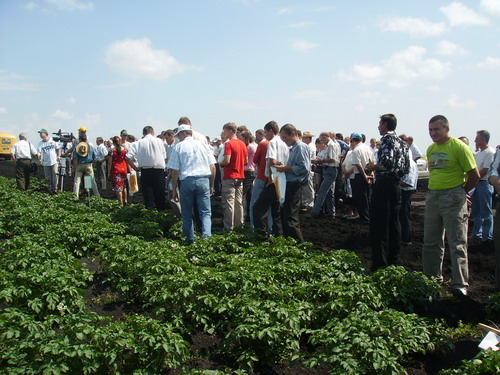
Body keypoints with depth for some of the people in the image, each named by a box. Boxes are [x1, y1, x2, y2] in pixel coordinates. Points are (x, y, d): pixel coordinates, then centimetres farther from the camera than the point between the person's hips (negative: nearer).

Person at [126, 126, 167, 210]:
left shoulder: (138, 143, -1)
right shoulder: (159, 141, 0)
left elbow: (128, 157, -5)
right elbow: (164, 156, 1)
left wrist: (135, 168, 5)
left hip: (145, 171, 0)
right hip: (159, 171, 0)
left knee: (147, 194, 8)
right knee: (160, 194, 7)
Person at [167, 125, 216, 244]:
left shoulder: (178, 147, 3)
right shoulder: (203, 145, 10)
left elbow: (175, 171, -1)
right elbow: (212, 167, 8)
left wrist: (174, 189, 4)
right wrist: (211, 185, 15)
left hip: (186, 181, -1)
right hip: (203, 181, 1)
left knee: (187, 214, 11)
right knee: (205, 213, 3)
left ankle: (189, 241, 17)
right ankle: (206, 237, -15)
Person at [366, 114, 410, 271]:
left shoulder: (387, 139, -10)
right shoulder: (402, 142, 16)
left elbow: (387, 162, -23)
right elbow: (406, 168, 14)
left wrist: (373, 167, -7)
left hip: (384, 183, -9)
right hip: (396, 184, 9)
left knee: (379, 224, -6)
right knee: (394, 222, 13)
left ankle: (380, 263, -7)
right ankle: (394, 259, 20)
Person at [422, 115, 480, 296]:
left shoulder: (459, 147, -11)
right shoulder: (431, 149, 11)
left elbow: (474, 175, -9)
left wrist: (461, 191, 3)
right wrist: (435, 190, 12)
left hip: (453, 199, -7)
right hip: (432, 198, 7)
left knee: (457, 243, -4)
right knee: (431, 242, 13)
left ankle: (460, 284, 1)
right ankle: (433, 279, 26)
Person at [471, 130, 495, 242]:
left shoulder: (490, 152, -11)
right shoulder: (477, 153, 16)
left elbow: (485, 171, -16)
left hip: (484, 183, -9)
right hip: (475, 184, 9)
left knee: (485, 212, -4)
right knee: (476, 211, 13)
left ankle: (487, 236, 2)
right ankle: (477, 234, 21)